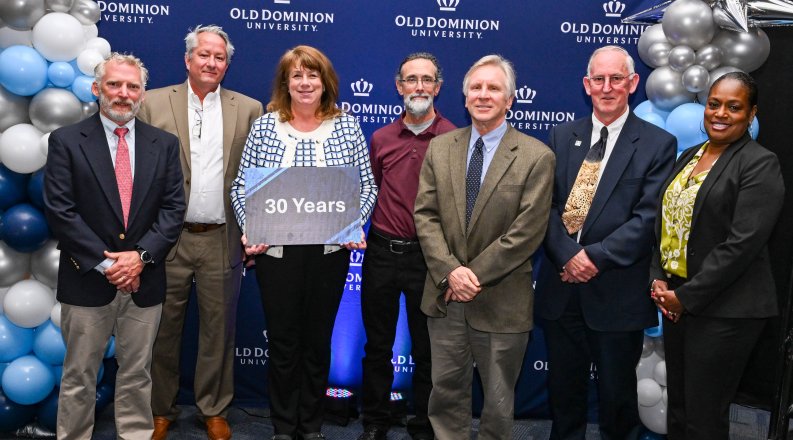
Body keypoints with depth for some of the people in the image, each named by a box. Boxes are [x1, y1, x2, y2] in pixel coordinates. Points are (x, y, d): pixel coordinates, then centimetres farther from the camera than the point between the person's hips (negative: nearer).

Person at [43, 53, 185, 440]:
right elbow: (60, 211, -8)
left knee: (137, 372, 13)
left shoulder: (164, 144, 6)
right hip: (87, 279, -2)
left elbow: (173, 208, 1)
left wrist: (141, 255, -12)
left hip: (144, 279, 2)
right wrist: (105, 263, -13)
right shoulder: (66, 141, -2)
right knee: (79, 375, 9)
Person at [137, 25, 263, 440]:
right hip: (167, 238, 0)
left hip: (222, 240, 1)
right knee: (163, 330, 11)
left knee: (218, 331, 10)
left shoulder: (249, 109, 5)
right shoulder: (153, 103, 3)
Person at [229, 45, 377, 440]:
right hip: (276, 250, 0)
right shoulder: (264, 126, 1)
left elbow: (367, 186, 3)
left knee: (318, 340, 12)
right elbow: (241, 186, 2)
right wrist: (250, 229, -12)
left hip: (330, 250, 1)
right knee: (283, 341, 9)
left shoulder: (346, 126, 2)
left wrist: (355, 225, -12)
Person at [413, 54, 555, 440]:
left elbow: (527, 231, -13)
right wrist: (450, 271, -12)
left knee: (498, 401, 13)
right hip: (445, 295, 3)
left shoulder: (536, 157, -8)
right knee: (446, 392, 14)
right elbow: (425, 215, 1)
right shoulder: (439, 148, 5)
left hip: (501, 302, -3)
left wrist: (475, 275, -14)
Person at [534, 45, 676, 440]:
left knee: (617, 392, 12)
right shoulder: (561, 136, 8)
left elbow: (648, 218, -11)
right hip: (561, 285, 3)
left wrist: (595, 256, -17)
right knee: (563, 388, 16)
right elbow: (546, 204, 1)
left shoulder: (658, 144, -3)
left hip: (617, 292, -3)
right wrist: (567, 256, -14)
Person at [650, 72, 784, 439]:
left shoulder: (760, 164, -10)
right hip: (676, 300, 7)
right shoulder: (689, 157, 12)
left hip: (724, 309, -7)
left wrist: (687, 297, -15)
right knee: (677, 409, 16)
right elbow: (664, 223, 13)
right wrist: (659, 280, -1)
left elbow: (743, 243, -18)